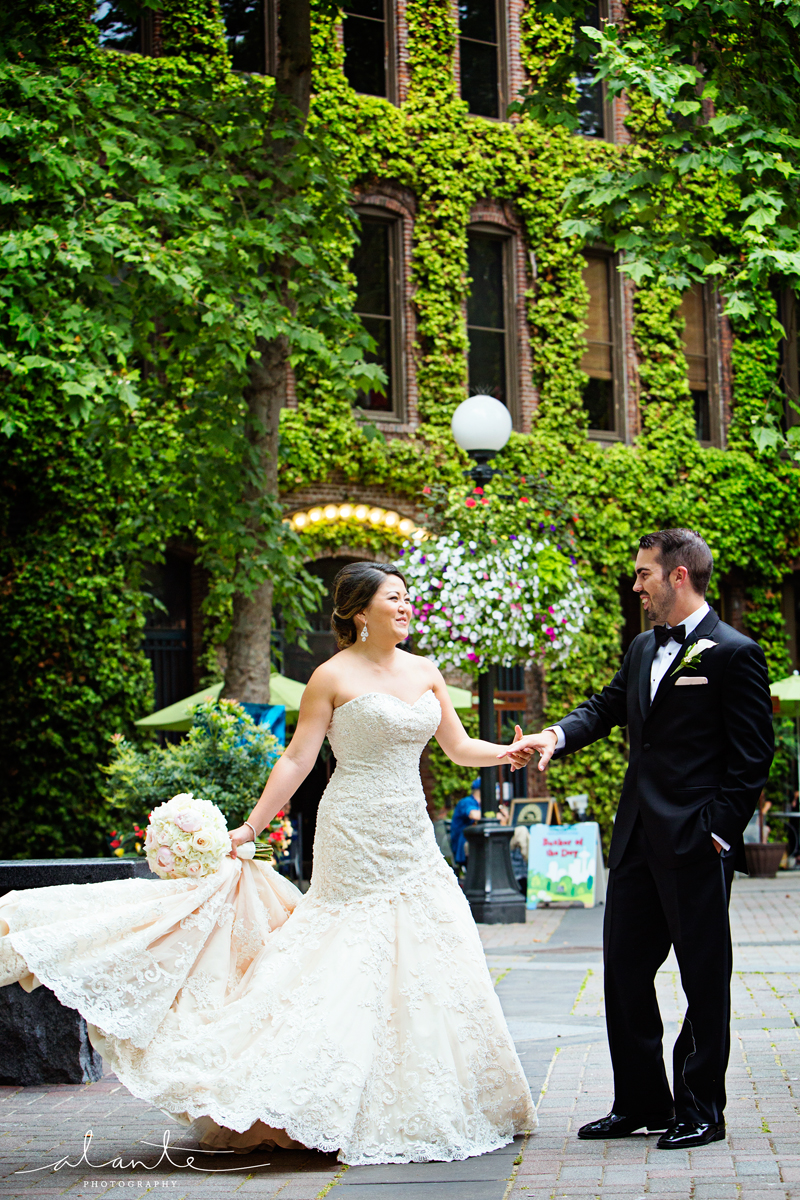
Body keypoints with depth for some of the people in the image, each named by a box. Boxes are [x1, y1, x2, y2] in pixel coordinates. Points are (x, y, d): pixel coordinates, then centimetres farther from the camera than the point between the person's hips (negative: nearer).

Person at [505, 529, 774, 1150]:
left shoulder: (734, 654, -8)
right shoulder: (643, 649, 15)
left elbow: (752, 756, -10)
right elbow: (607, 706, 20)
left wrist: (720, 830, -14)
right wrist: (558, 735, 0)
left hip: (697, 843, -8)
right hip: (637, 838, 8)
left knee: (704, 976, 2)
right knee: (624, 967, 10)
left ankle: (701, 1110, 11)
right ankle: (641, 1102, 21)